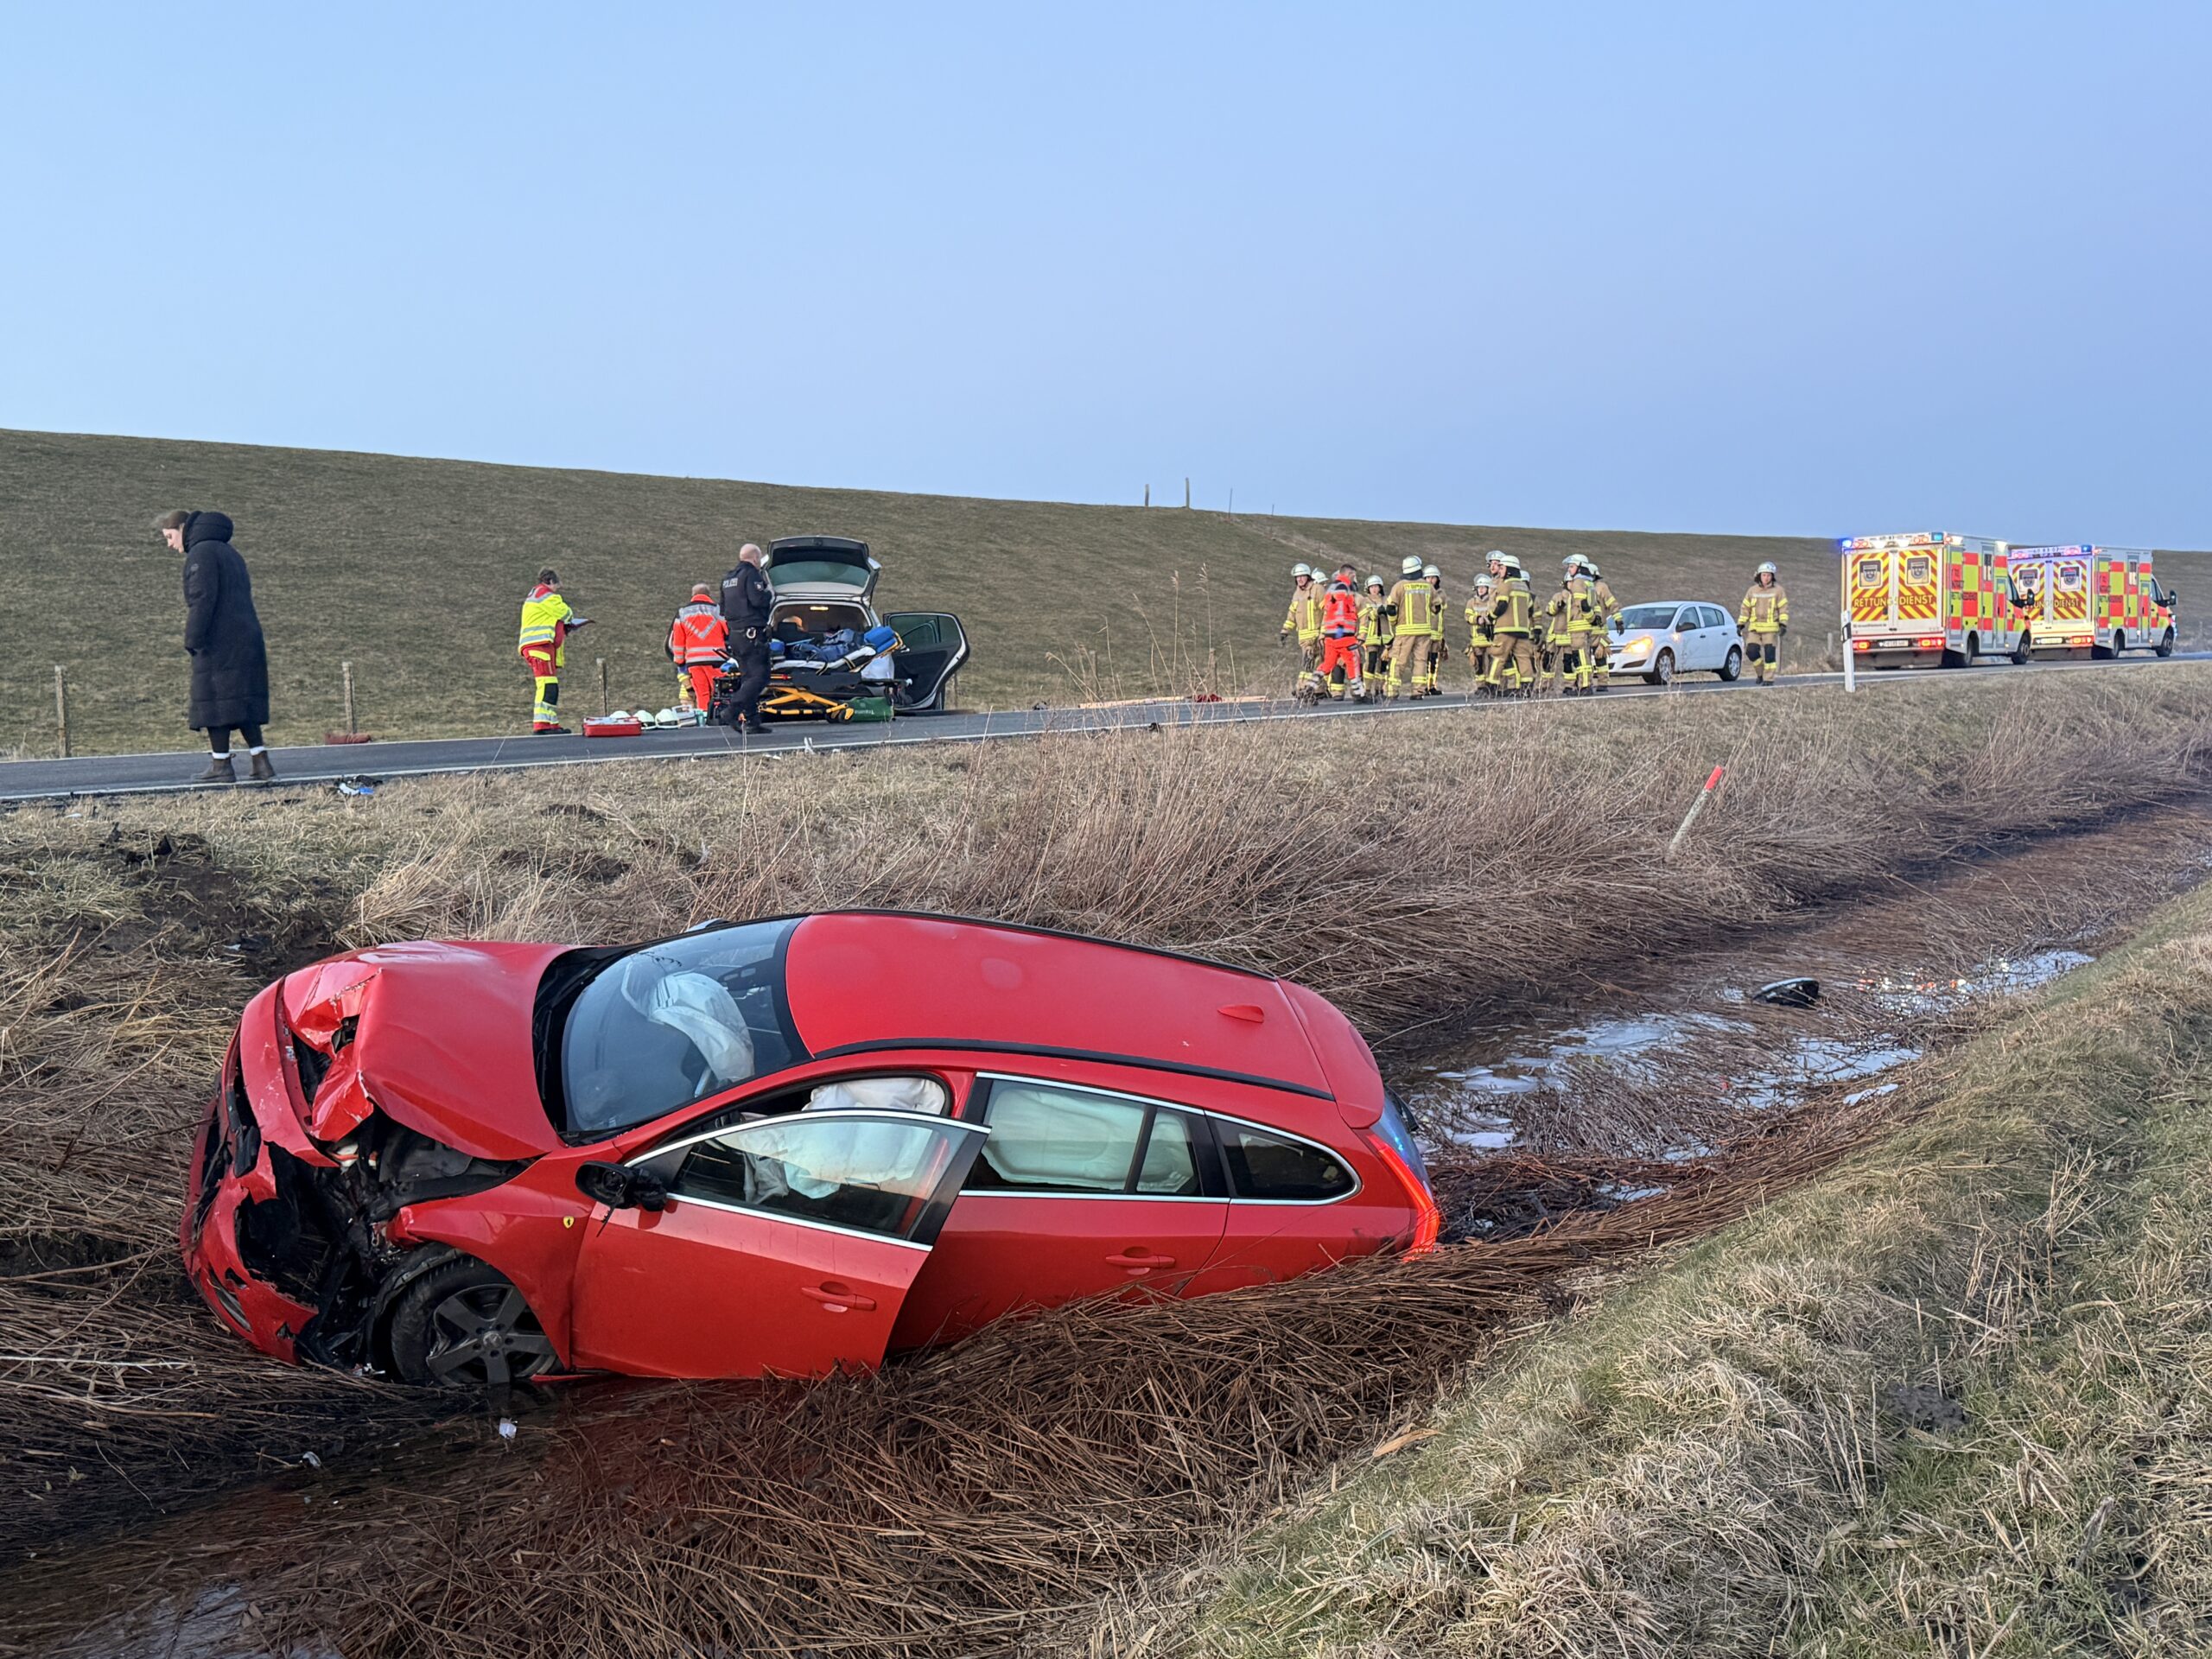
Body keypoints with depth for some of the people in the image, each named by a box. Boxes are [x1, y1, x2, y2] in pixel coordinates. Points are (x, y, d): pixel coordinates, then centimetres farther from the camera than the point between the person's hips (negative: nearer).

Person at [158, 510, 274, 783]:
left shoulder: (201, 553, -8)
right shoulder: (229, 552, 21)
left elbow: (202, 600, -17)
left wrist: (192, 640, -15)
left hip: (218, 645, -9)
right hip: (248, 639, 9)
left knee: (215, 703, -4)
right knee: (243, 705, 10)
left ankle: (221, 765, -2)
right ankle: (261, 762, 6)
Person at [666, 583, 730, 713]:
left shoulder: (682, 613, 13)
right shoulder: (717, 609, 4)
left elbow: (676, 641, 13)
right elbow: (729, 634, 5)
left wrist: (679, 662, 19)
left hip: (693, 660, 3)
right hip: (715, 657, -3)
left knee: (701, 694, 5)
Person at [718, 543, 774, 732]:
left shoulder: (728, 579, 20)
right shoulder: (751, 574, -8)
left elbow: (723, 609, 26)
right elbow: (757, 599, -21)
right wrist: (770, 593, -3)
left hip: (734, 635, 9)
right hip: (752, 634, -9)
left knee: (748, 677, 11)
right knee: (759, 676, -11)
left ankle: (751, 721, 7)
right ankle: (734, 710, -25)